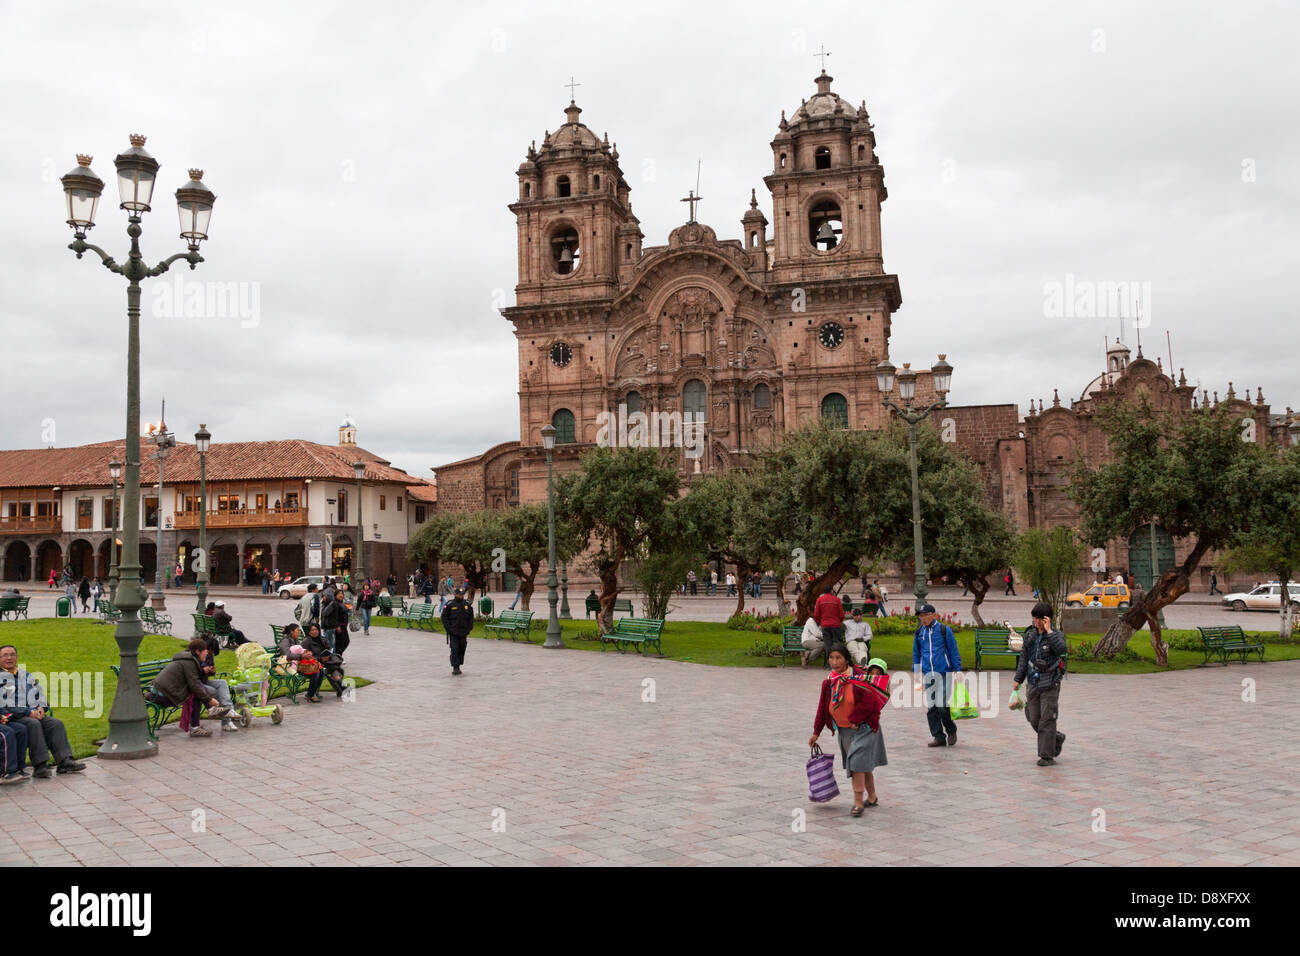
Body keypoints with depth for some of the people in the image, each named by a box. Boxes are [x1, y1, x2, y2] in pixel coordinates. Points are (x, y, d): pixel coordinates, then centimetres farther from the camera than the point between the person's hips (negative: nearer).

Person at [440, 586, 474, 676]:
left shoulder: (467, 604, 7)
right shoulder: (449, 604, -5)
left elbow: (471, 617, 14)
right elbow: (444, 617, -3)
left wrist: (469, 627, 4)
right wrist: (448, 628, -9)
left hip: (463, 632, 4)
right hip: (453, 632, -4)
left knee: (462, 649, 7)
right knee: (455, 649, -10)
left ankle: (458, 666, 18)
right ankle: (455, 667, -8)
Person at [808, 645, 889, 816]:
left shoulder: (859, 678, -18)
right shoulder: (829, 682, 0)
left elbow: (869, 701, -22)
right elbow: (823, 708, 6)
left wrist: (854, 720, -17)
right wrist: (816, 733, 7)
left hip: (863, 728, -6)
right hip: (844, 731, 6)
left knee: (857, 762, -14)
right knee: (863, 764, 14)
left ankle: (858, 802, -8)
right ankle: (872, 797, 29)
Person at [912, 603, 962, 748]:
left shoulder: (944, 629, -1)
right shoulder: (919, 632, 10)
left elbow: (953, 651, 3)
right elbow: (916, 653, 20)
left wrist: (958, 670, 0)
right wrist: (916, 672, 18)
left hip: (944, 672, -4)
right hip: (928, 674, 4)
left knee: (942, 706, -10)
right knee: (930, 707, 3)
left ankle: (951, 730, 15)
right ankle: (938, 737, 12)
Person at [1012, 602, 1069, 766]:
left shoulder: (1056, 635, -8)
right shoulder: (1030, 634, 5)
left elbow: (1062, 649, -31)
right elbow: (1024, 657, 12)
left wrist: (1049, 631, -28)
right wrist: (1018, 679, 11)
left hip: (1050, 685, -5)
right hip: (1033, 684, 5)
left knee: (1047, 720, -4)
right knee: (1034, 719, 9)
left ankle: (1047, 756, 4)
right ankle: (1057, 739, 32)